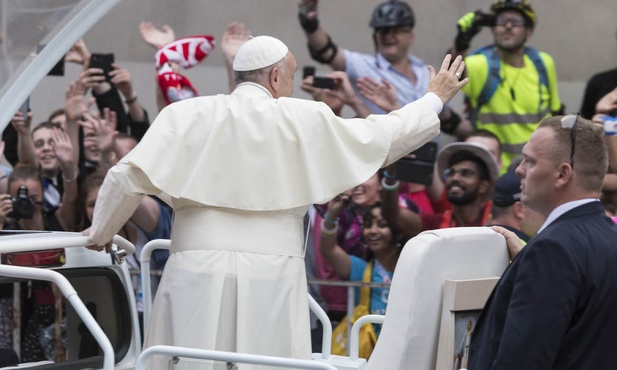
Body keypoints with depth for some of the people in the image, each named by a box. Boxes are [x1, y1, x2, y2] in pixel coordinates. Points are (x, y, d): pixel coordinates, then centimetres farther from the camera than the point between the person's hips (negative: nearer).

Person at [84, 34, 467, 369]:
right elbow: (382, 137, 12)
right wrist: (435, 98, 29)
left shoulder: (187, 115, 5)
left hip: (199, 273, 1)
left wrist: (101, 231, 17)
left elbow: (129, 175, -1)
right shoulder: (306, 120, 3)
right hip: (271, 275, -1)